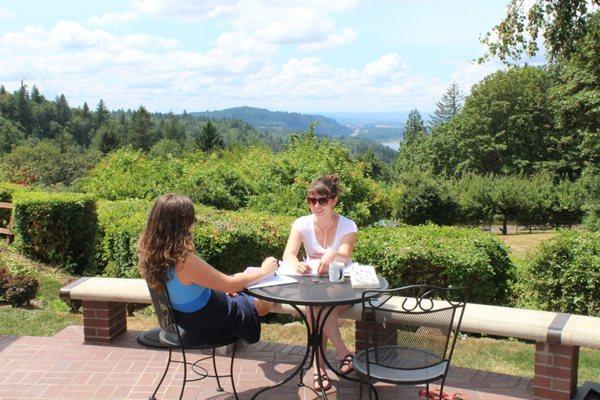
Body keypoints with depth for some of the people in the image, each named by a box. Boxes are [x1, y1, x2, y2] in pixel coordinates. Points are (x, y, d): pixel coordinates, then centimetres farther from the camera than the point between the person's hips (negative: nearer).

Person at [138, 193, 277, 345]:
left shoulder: (151, 252, -14)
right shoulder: (185, 261, -40)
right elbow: (231, 284, -28)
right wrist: (263, 271, -13)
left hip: (184, 318, 8)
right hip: (208, 324, -8)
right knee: (266, 302, 16)